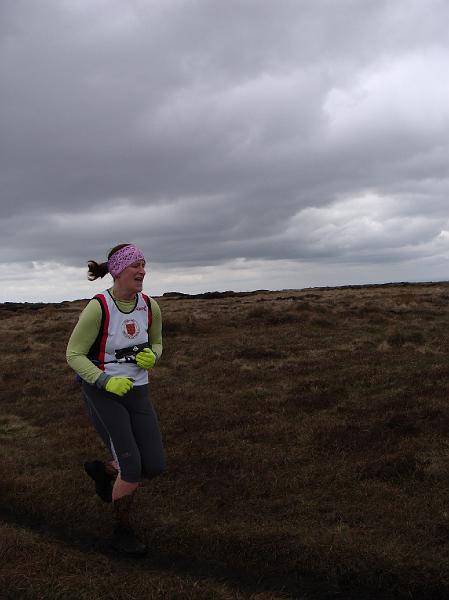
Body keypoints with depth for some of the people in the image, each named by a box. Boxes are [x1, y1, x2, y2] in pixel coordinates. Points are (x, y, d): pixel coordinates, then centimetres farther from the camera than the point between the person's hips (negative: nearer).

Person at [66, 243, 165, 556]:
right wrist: (106, 382, -24)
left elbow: (156, 343, 13)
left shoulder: (150, 306, -3)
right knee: (133, 471, -10)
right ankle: (122, 532, 19)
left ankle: (104, 470, 31)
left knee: (155, 466, 0)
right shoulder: (98, 308, -19)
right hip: (102, 393, -5)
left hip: (137, 392, 5)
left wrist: (152, 357, -11)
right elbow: (74, 355, -11)